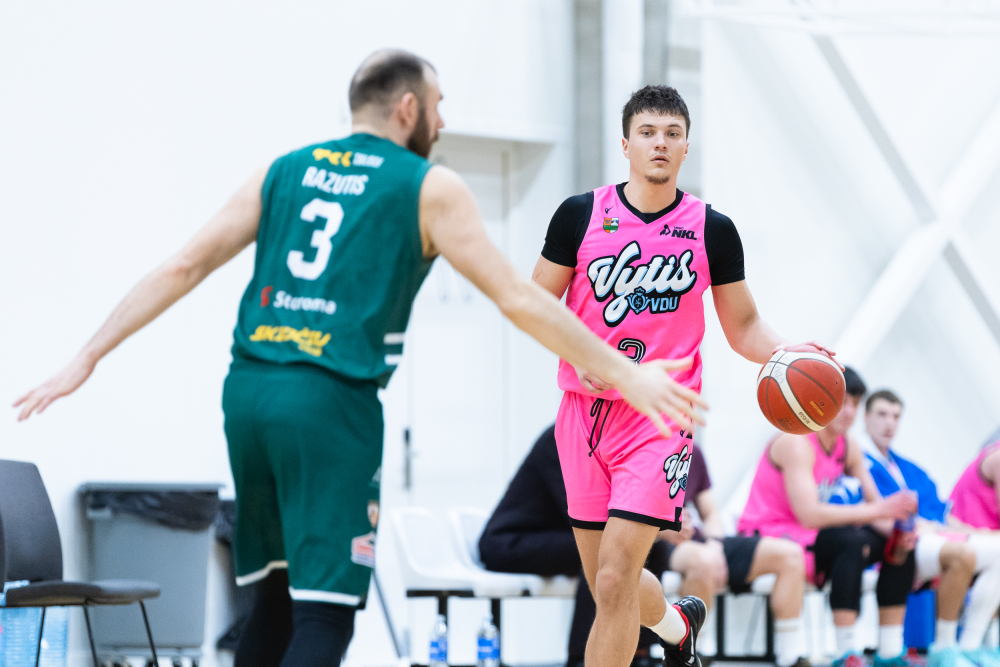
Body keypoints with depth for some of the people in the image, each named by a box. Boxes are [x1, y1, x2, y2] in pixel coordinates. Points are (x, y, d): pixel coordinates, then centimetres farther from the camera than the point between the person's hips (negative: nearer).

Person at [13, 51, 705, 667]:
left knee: (278, 592, 18)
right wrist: (624, 375, 5)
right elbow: (519, 299, 0)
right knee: (325, 609, -6)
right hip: (331, 400, -6)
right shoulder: (429, 188, 3)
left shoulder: (283, 171, 16)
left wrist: (87, 360, 14)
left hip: (248, 388, 6)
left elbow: (183, 268, 12)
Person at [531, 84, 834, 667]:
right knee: (604, 582, 11)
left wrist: (780, 352, -12)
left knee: (615, 578, -16)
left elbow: (743, 325, 9)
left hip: (661, 416, -2)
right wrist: (580, 354, -11)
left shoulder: (712, 230, 2)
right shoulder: (581, 215, 1)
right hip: (587, 409, 2)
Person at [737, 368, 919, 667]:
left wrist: (897, 530, -19)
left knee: (899, 545, -2)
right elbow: (809, 514, -31)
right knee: (852, 540, -33)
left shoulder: (848, 448, 6)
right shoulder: (796, 443, -20)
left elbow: (875, 503, 5)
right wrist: (878, 510, -31)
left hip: (809, 537, 9)